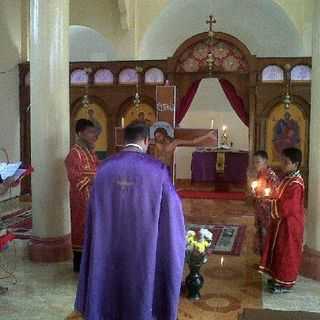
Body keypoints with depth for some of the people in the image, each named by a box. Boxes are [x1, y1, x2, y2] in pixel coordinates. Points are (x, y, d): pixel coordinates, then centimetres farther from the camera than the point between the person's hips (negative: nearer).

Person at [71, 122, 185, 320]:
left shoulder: (105, 168, -2)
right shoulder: (157, 169, -13)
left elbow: (94, 215, 5)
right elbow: (173, 210, -6)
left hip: (109, 247, 3)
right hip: (144, 248, -3)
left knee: (111, 284, 18)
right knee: (143, 286, 13)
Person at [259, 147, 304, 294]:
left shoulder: (296, 183, -24)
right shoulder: (287, 178, 6)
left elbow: (288, 208, -27)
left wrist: (270, 201, -17)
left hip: (289, 224, -9)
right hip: (281, 221, 9)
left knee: (287, 252, 4)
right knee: (278, 250, 18)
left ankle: (286, 283, 18)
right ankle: (279, 277, 32)